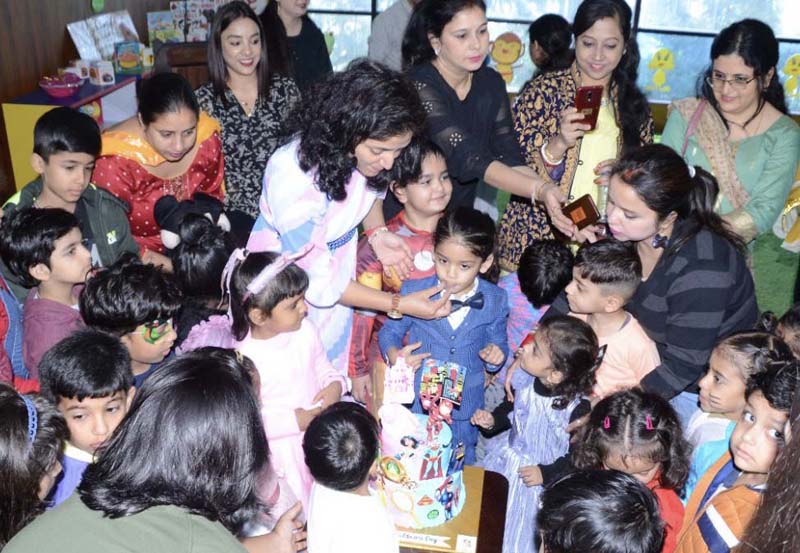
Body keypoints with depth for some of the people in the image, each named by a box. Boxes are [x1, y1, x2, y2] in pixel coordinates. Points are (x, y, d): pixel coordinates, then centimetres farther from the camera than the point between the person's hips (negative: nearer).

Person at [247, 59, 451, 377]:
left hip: (341, 272, 5)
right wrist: (399, 305, -27)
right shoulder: (293, 177, -36)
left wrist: (377, 232, -13)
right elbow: (317, 281, -28)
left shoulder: (368, 149, -20)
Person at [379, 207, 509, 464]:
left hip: (465, 407, 1)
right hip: (416, 404, -1)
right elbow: (390, 331, 0)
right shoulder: (414, 291, -13)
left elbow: (498, 342, 4)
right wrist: (394, 355, -20)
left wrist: (495, 354, -18)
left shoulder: (495, 301, -8)